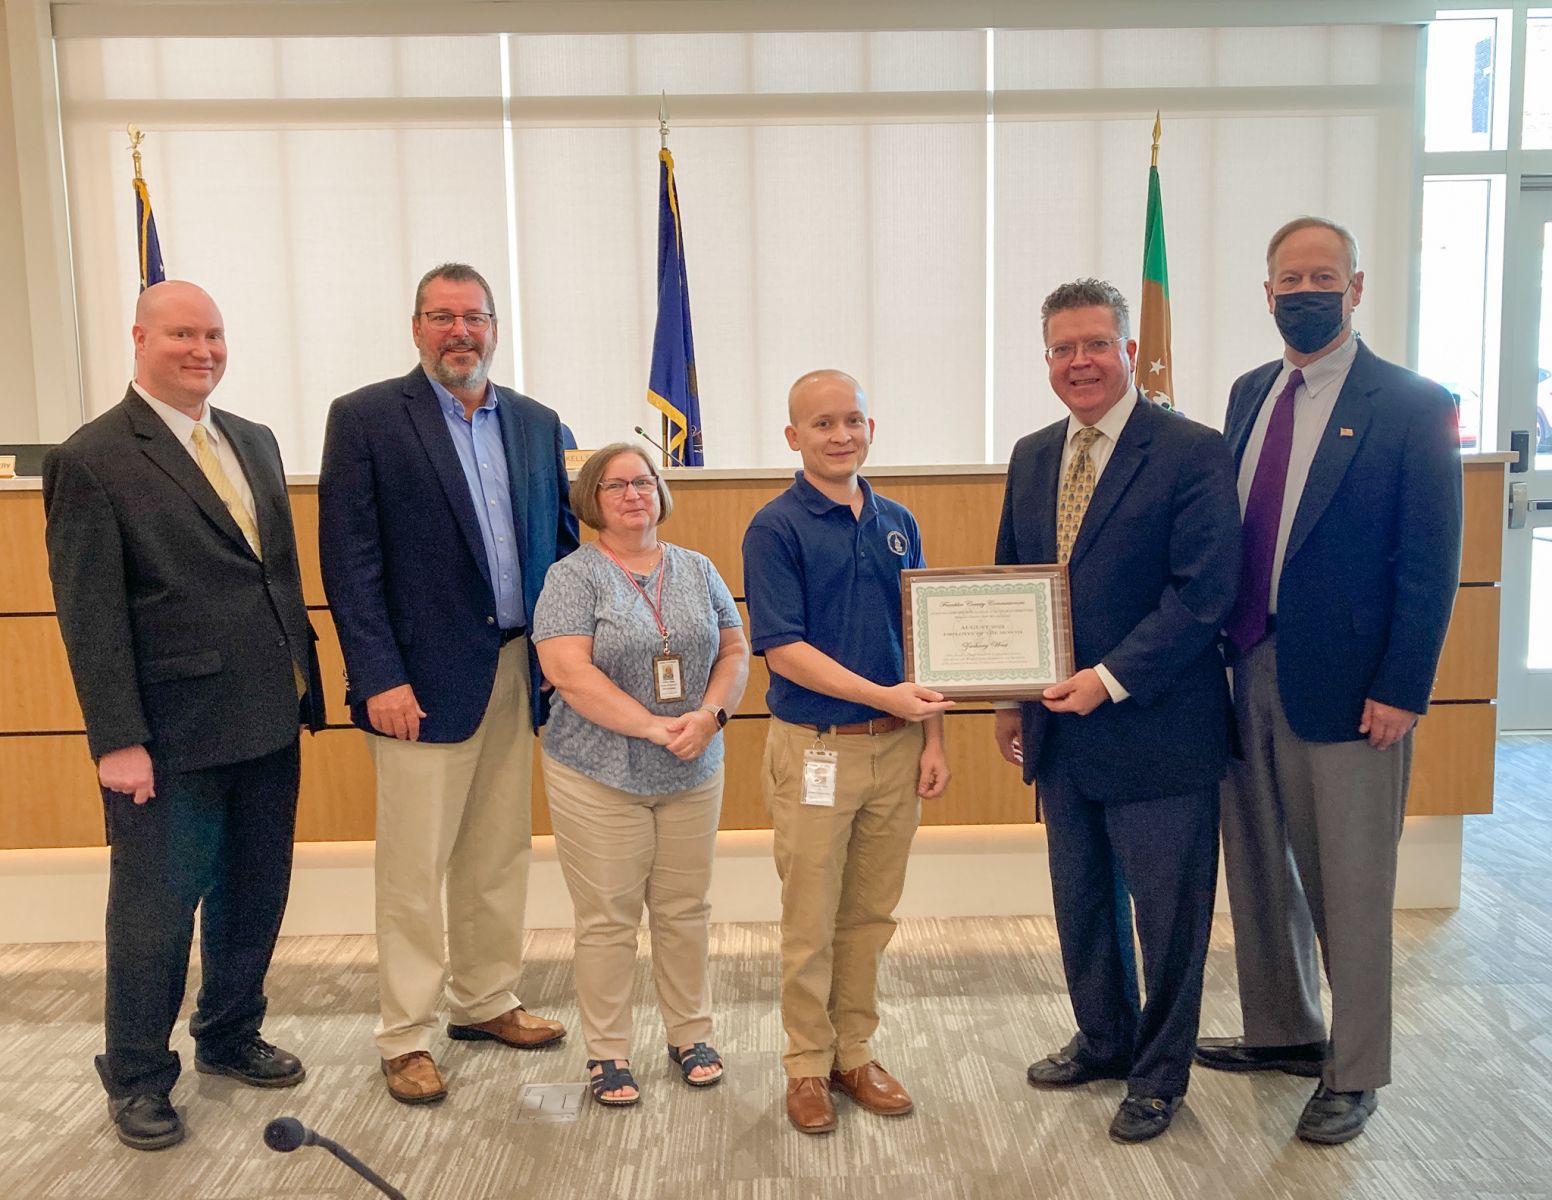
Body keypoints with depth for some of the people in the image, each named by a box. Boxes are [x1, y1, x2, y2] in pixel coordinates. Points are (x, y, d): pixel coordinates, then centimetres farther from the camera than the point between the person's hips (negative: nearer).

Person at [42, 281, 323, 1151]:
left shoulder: (255, 442, 11)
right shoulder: (92, 459, -9)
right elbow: (90, 614, -12)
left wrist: (305, 682, 10)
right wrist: (118, 741, -15)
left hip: (267, 724, 6)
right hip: (172, 739, -6)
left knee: (255, 898, 18)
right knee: (156, 914, 9)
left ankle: (231, 1037, 40)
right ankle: (137, 1078, 29)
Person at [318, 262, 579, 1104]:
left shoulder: (536, 424, 10)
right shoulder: (366, 418, -4)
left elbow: (561, 538, 13)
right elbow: (348, 560, -9)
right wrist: (378, 678, -15)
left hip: (516, 673, 5)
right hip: (425, 679, -5)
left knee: (499, 855, 16)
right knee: (413, 868, 4)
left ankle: (485, 1001, 33)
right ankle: (405, 1036, 19)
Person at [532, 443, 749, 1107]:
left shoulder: (697, 570, 8)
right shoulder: (572, 577, -6)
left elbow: (734, 652, 7)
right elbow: (570, 674, -16)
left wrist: (710, 715, -12)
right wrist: (655, 727, -20)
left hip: (692, 775, 4)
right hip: (598, 778, -4)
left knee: (685, 911, 12)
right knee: (607, 919, 3)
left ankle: (690, 1035, 28)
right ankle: (607, 1053, 18)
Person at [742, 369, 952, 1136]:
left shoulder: (898, 524, 7)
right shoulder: (775, 528, -9)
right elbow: (784, 650, -15)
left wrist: (932, 739, 5)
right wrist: (885, 697, -19)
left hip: (897, 750, 5)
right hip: (815, 749, -4)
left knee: (871, 916, 14)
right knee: (810, 922, 7)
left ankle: (855, 1053, 30)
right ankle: (808, 1065, 24)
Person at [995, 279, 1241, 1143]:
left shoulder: (1193, 452, -11)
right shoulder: (1032, 458, 9)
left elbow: (1204, 591, -18)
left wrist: (1111, 678, -21)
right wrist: (1014, 697, 10)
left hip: (1156, 731, -6)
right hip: (1061, 728, 7)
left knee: (1168, 910, 9)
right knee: (1081, 901, 20)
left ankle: (1159, 1074, 28)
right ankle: (1104, 1040, 41)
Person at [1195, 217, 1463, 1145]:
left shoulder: (1412, 407, -8)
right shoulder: (1251, 395, 10)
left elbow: (1432, 564, -10)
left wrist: (1402, 689, -14)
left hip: (1348, 683, -6)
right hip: (1248, 671, 6)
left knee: (1351, 887, 6)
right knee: (1258, 865, 17)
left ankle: (1355, 1075, 24)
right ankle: (1284, 1032, 37)